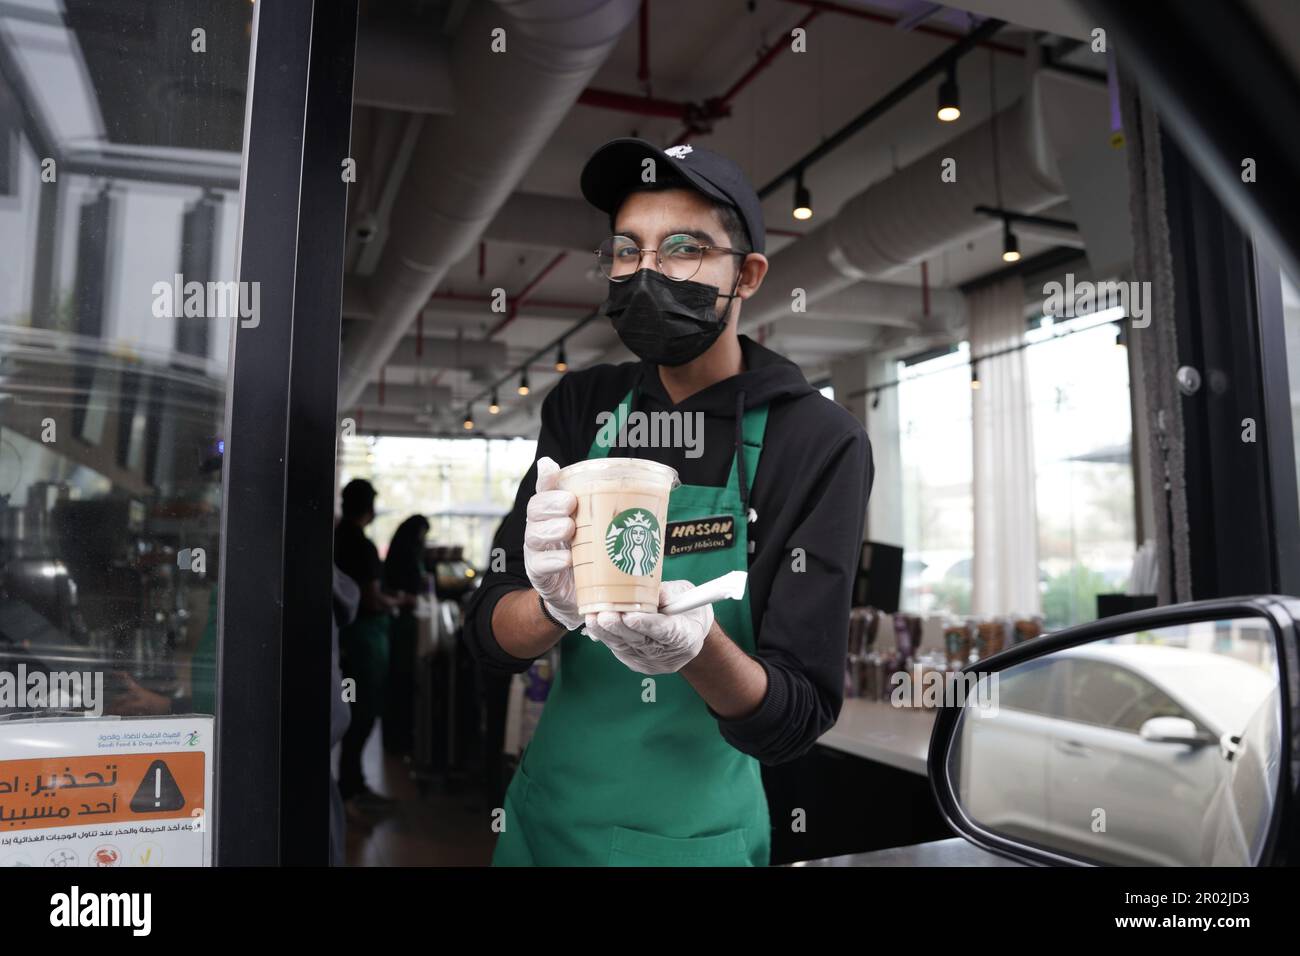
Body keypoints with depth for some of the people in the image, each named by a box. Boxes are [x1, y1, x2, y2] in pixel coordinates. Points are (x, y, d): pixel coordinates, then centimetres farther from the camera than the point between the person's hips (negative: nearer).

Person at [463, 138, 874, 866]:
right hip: (546, 810, 4)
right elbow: (491, 635, -7)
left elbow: (798, 719, -16)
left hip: (696, 835, -3)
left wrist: (698, 648, -36)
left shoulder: (820, 442, -17)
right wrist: (558, 606, -29)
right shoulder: (582, 408, -5)